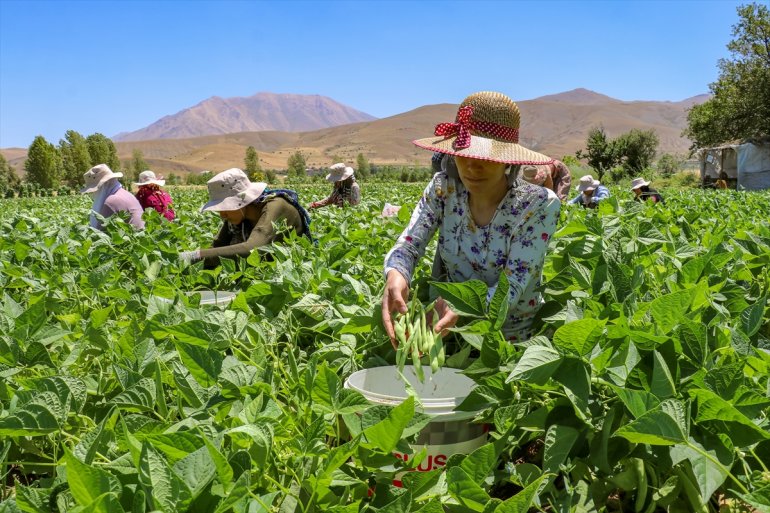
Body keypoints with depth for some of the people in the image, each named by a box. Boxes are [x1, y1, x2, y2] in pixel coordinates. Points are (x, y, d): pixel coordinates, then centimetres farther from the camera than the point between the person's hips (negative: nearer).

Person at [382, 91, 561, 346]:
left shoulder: (539, 205, -16)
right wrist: (396, 276, -38)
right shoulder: (443, 188, -6)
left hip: (514, 342, -1)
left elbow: (512, 286, -22)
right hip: (450, 335, 2)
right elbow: (408, 245, -14)